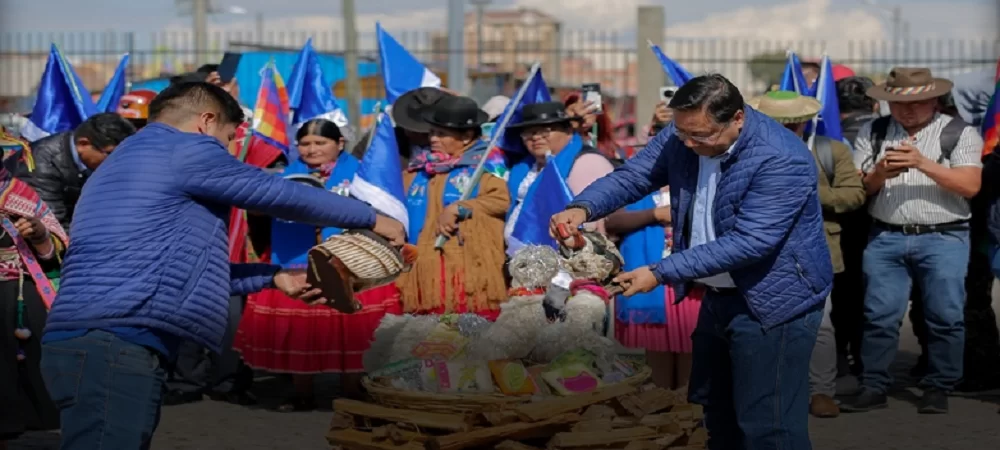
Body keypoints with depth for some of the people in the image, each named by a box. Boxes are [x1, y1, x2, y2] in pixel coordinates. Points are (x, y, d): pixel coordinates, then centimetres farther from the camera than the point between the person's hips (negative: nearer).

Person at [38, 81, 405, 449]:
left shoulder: (135, 158, 28)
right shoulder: (186, 149, -2)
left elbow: (181, 265, 33)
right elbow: (283, 195, 5)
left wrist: (275, 277, 31)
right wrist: (370, 218, 19)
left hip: (100, 344, 11)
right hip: (114, 346, -11)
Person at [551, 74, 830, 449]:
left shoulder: (782, 161, -28)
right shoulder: (679, 138, -6)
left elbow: (748, 242, -31)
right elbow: (630, 176, -1)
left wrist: (661, 273, -33)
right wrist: (583, 207, -24)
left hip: (773, 303, -8)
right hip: (718, 297, 8)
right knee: (716, 409, 21)